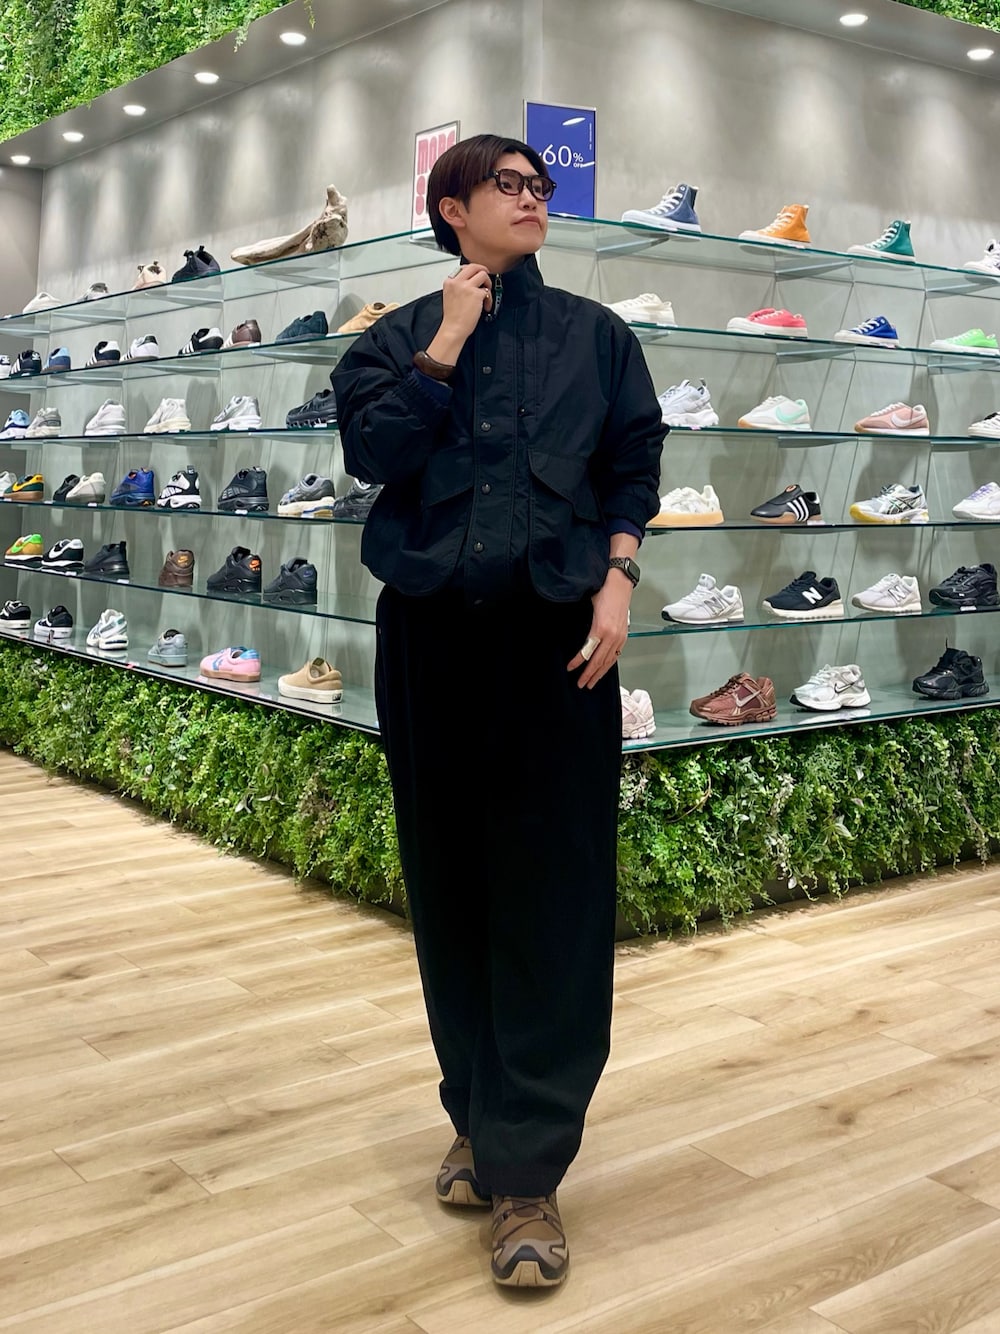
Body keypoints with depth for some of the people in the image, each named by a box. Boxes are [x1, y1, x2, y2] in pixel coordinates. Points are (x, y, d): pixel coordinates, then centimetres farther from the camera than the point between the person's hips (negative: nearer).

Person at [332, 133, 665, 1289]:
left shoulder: (593, 335, 10)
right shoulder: (401, 337, 10)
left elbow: (633, 469, 7)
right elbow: (372, 451, -7)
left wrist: (617, 579, -7)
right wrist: (448, 343, -5)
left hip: (556, 633, -1)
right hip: (432, 631, 1)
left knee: (554, 894, -4)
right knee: (450, 884, 8)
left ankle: (527, 1172, 3)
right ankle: (477, 1114, 27)